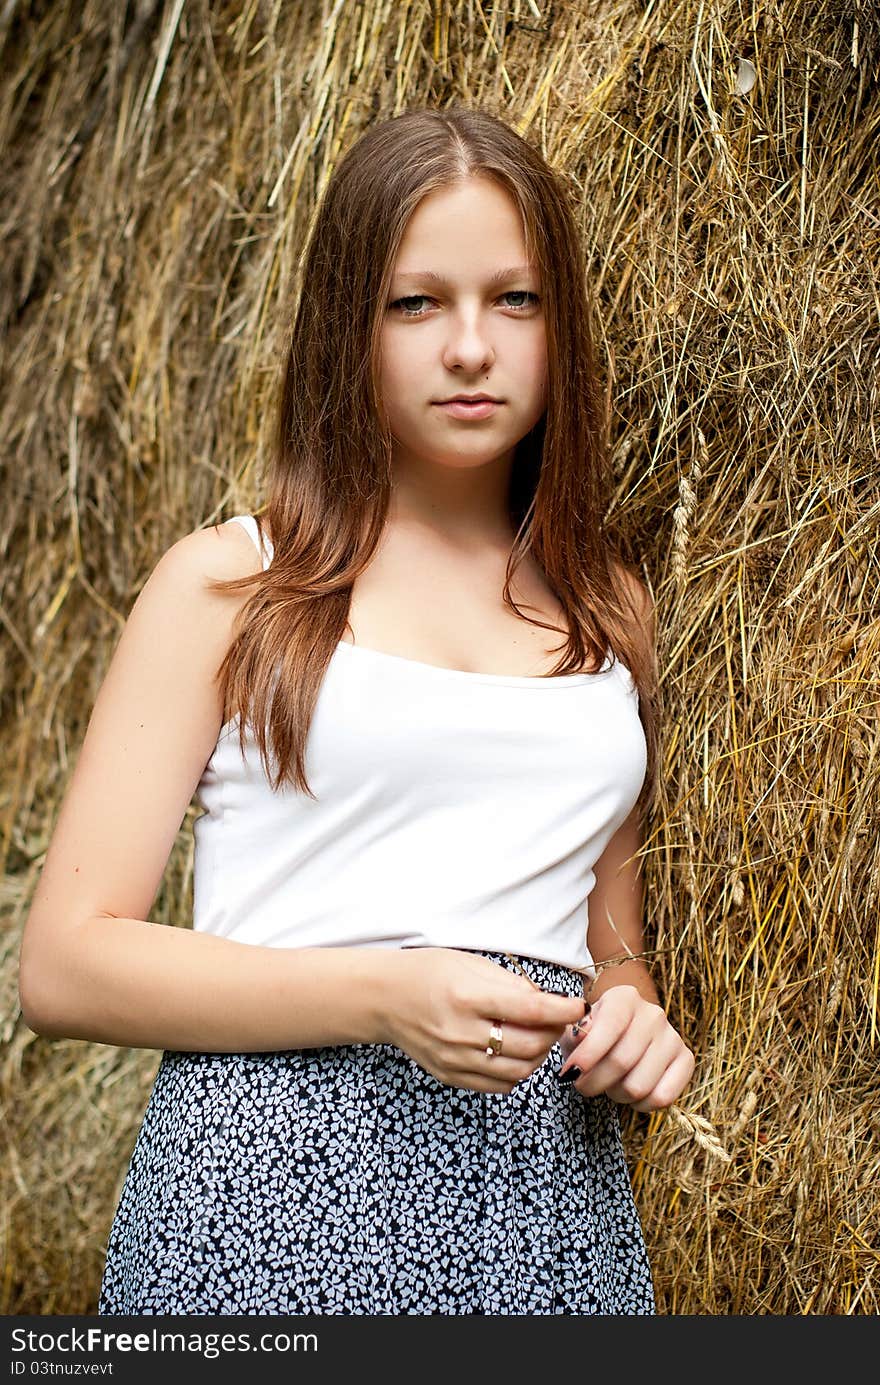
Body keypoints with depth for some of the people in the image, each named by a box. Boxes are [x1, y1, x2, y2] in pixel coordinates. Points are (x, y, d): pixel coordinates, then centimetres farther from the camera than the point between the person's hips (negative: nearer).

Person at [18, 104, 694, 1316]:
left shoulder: (608, 609, 13)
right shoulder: (227, 582, 0)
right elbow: (65, 963, -5)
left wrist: (632, 1020, 1)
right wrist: (386, 998, -16)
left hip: (550, 1212, 4)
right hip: (274, 1182, -4)